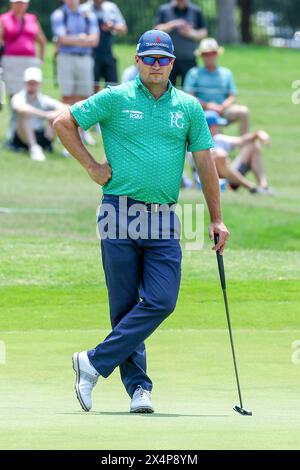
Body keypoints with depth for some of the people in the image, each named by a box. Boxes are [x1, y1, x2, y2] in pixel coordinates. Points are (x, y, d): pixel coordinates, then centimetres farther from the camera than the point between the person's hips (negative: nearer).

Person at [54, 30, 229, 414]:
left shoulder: (189, 108, 10)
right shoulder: (115, 99, 2)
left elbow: (205, 164, 12)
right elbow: (63, 123, 7)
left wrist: (216, 219, 10)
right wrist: (92, 167, 2)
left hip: (163, 220, 2)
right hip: (120, 214, -2)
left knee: (161, 302, -11)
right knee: (125, 306, -1)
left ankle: (95, 364, -5)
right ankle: (138, 386, 5)